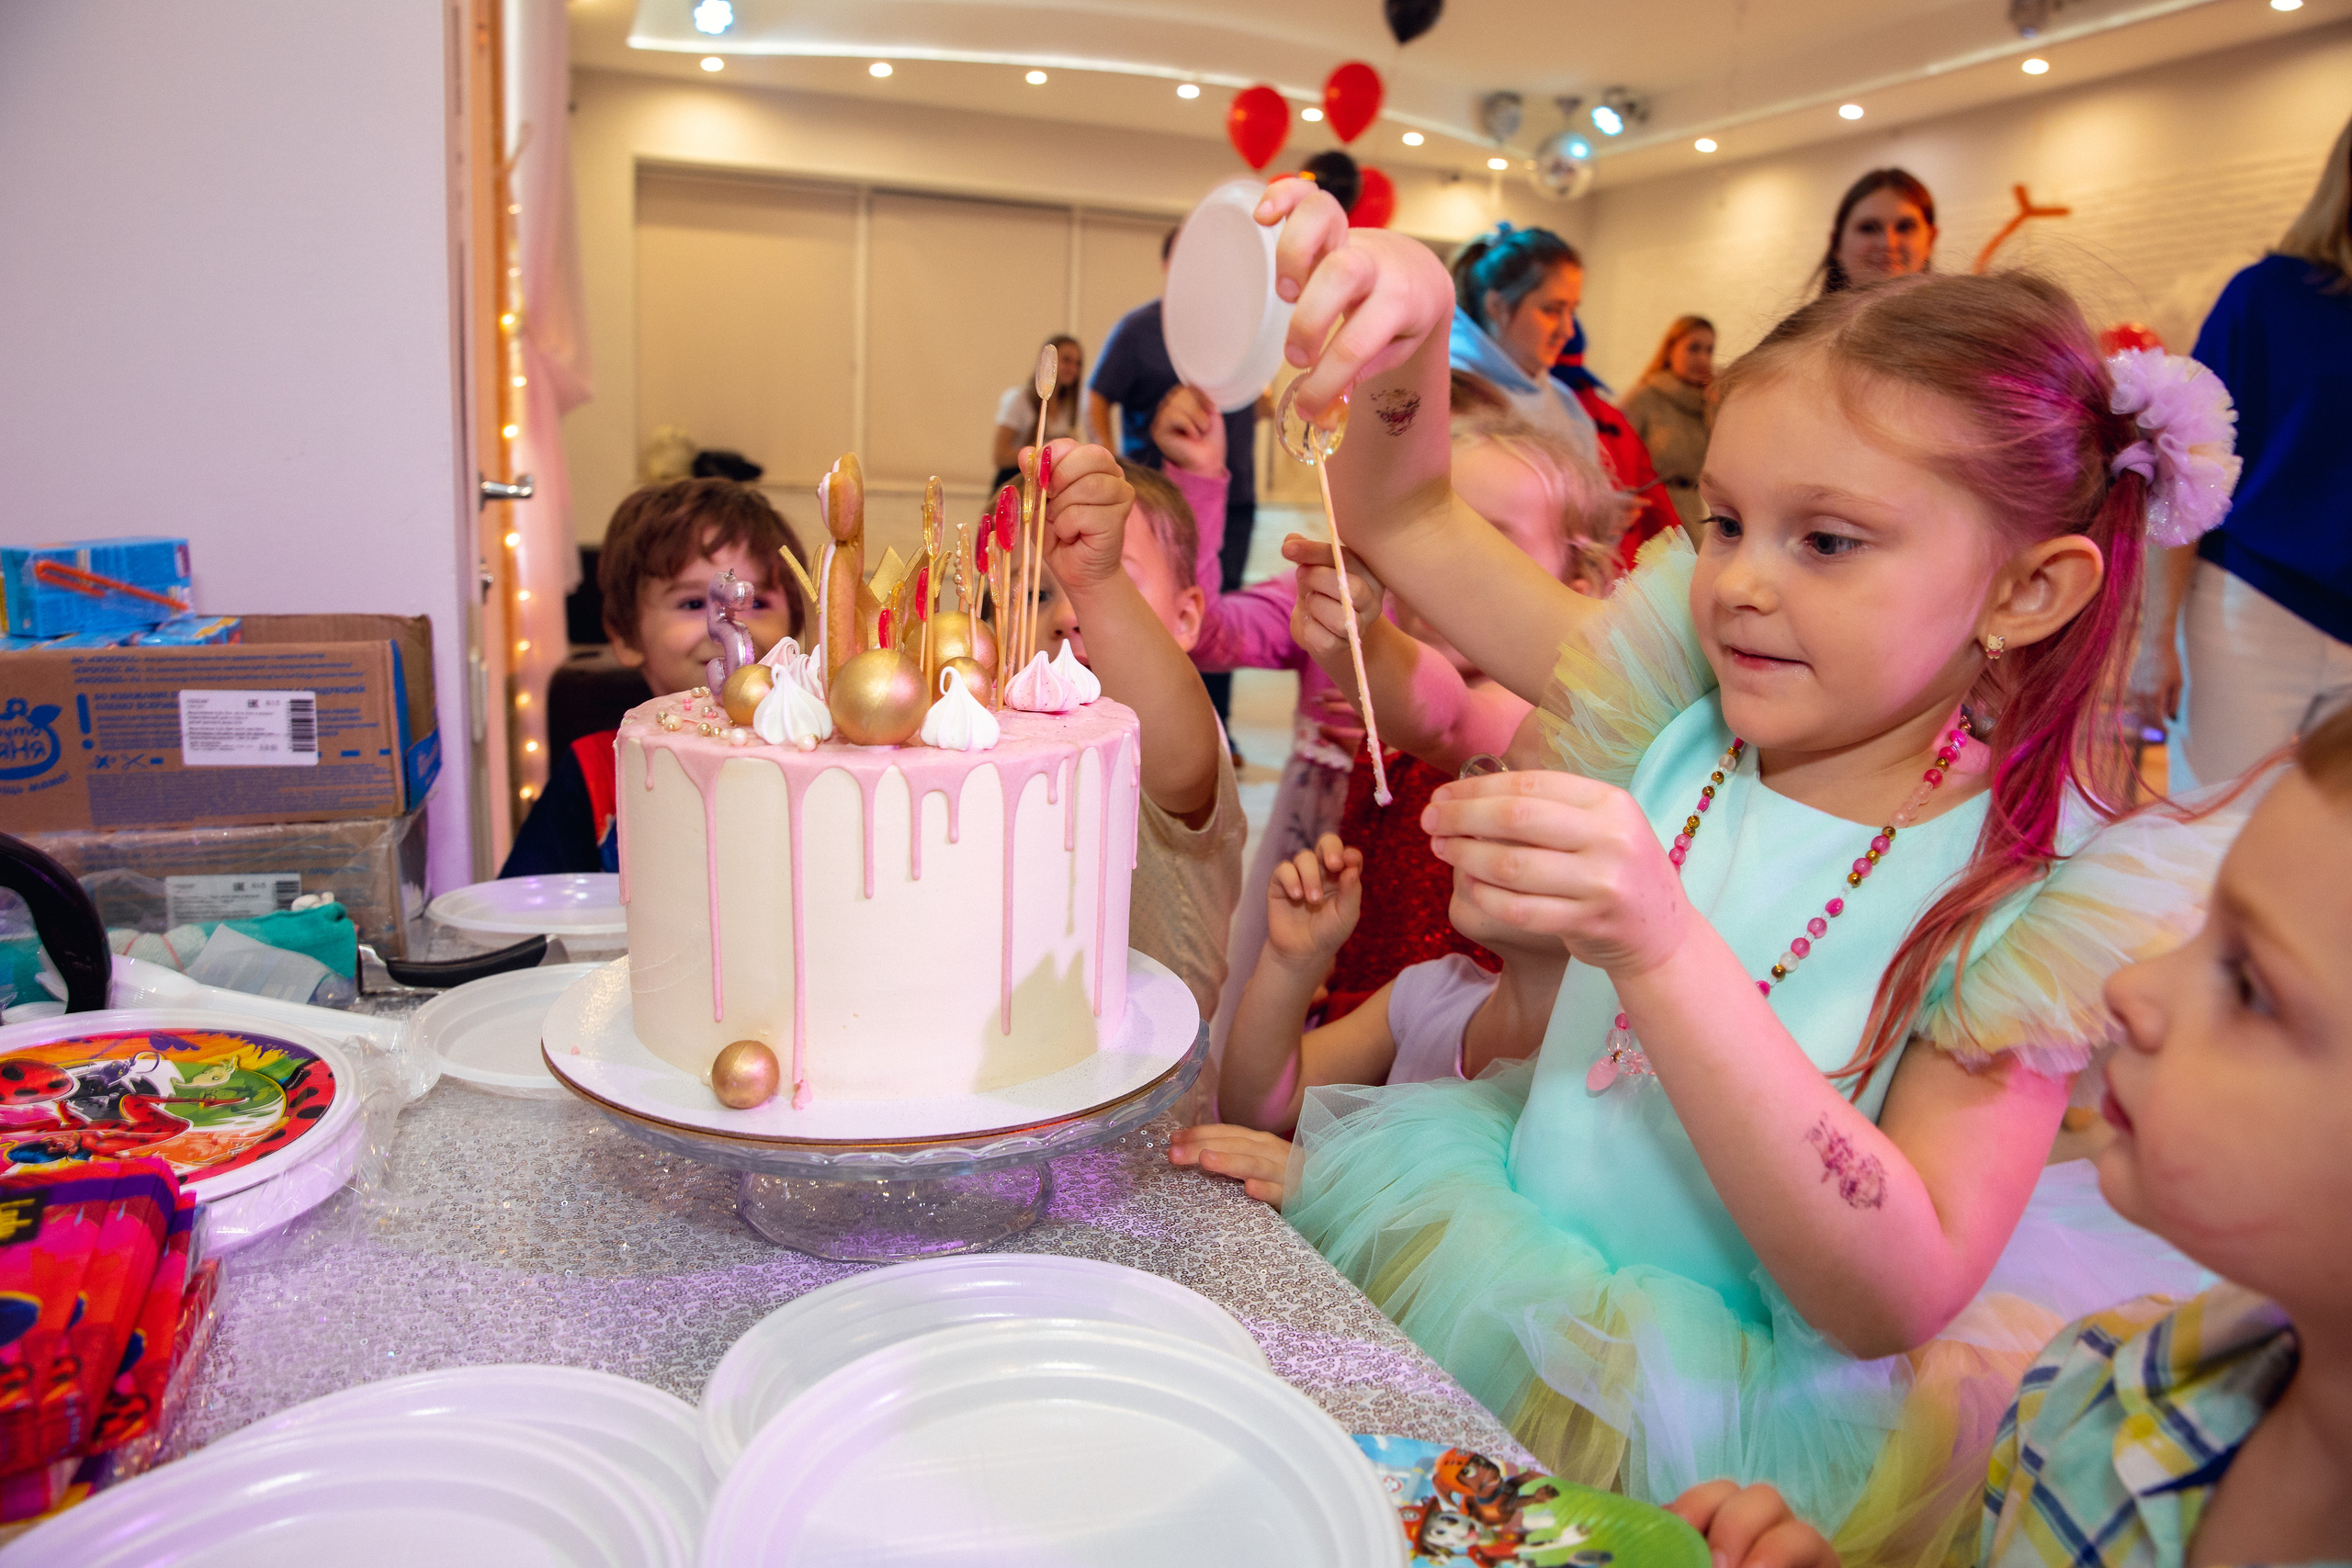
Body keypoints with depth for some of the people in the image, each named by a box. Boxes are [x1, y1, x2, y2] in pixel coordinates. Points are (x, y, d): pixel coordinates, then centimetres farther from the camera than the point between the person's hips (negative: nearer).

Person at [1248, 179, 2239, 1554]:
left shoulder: (2045, 888, -13)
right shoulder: (1688, 709, -1)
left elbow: (1893, 1298, -23)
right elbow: (1405, 520, 3)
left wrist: (1658, 949, -35)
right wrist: (1405, 333, -16)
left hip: (1740, 1395, -4)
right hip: (1531, 1208, 5)